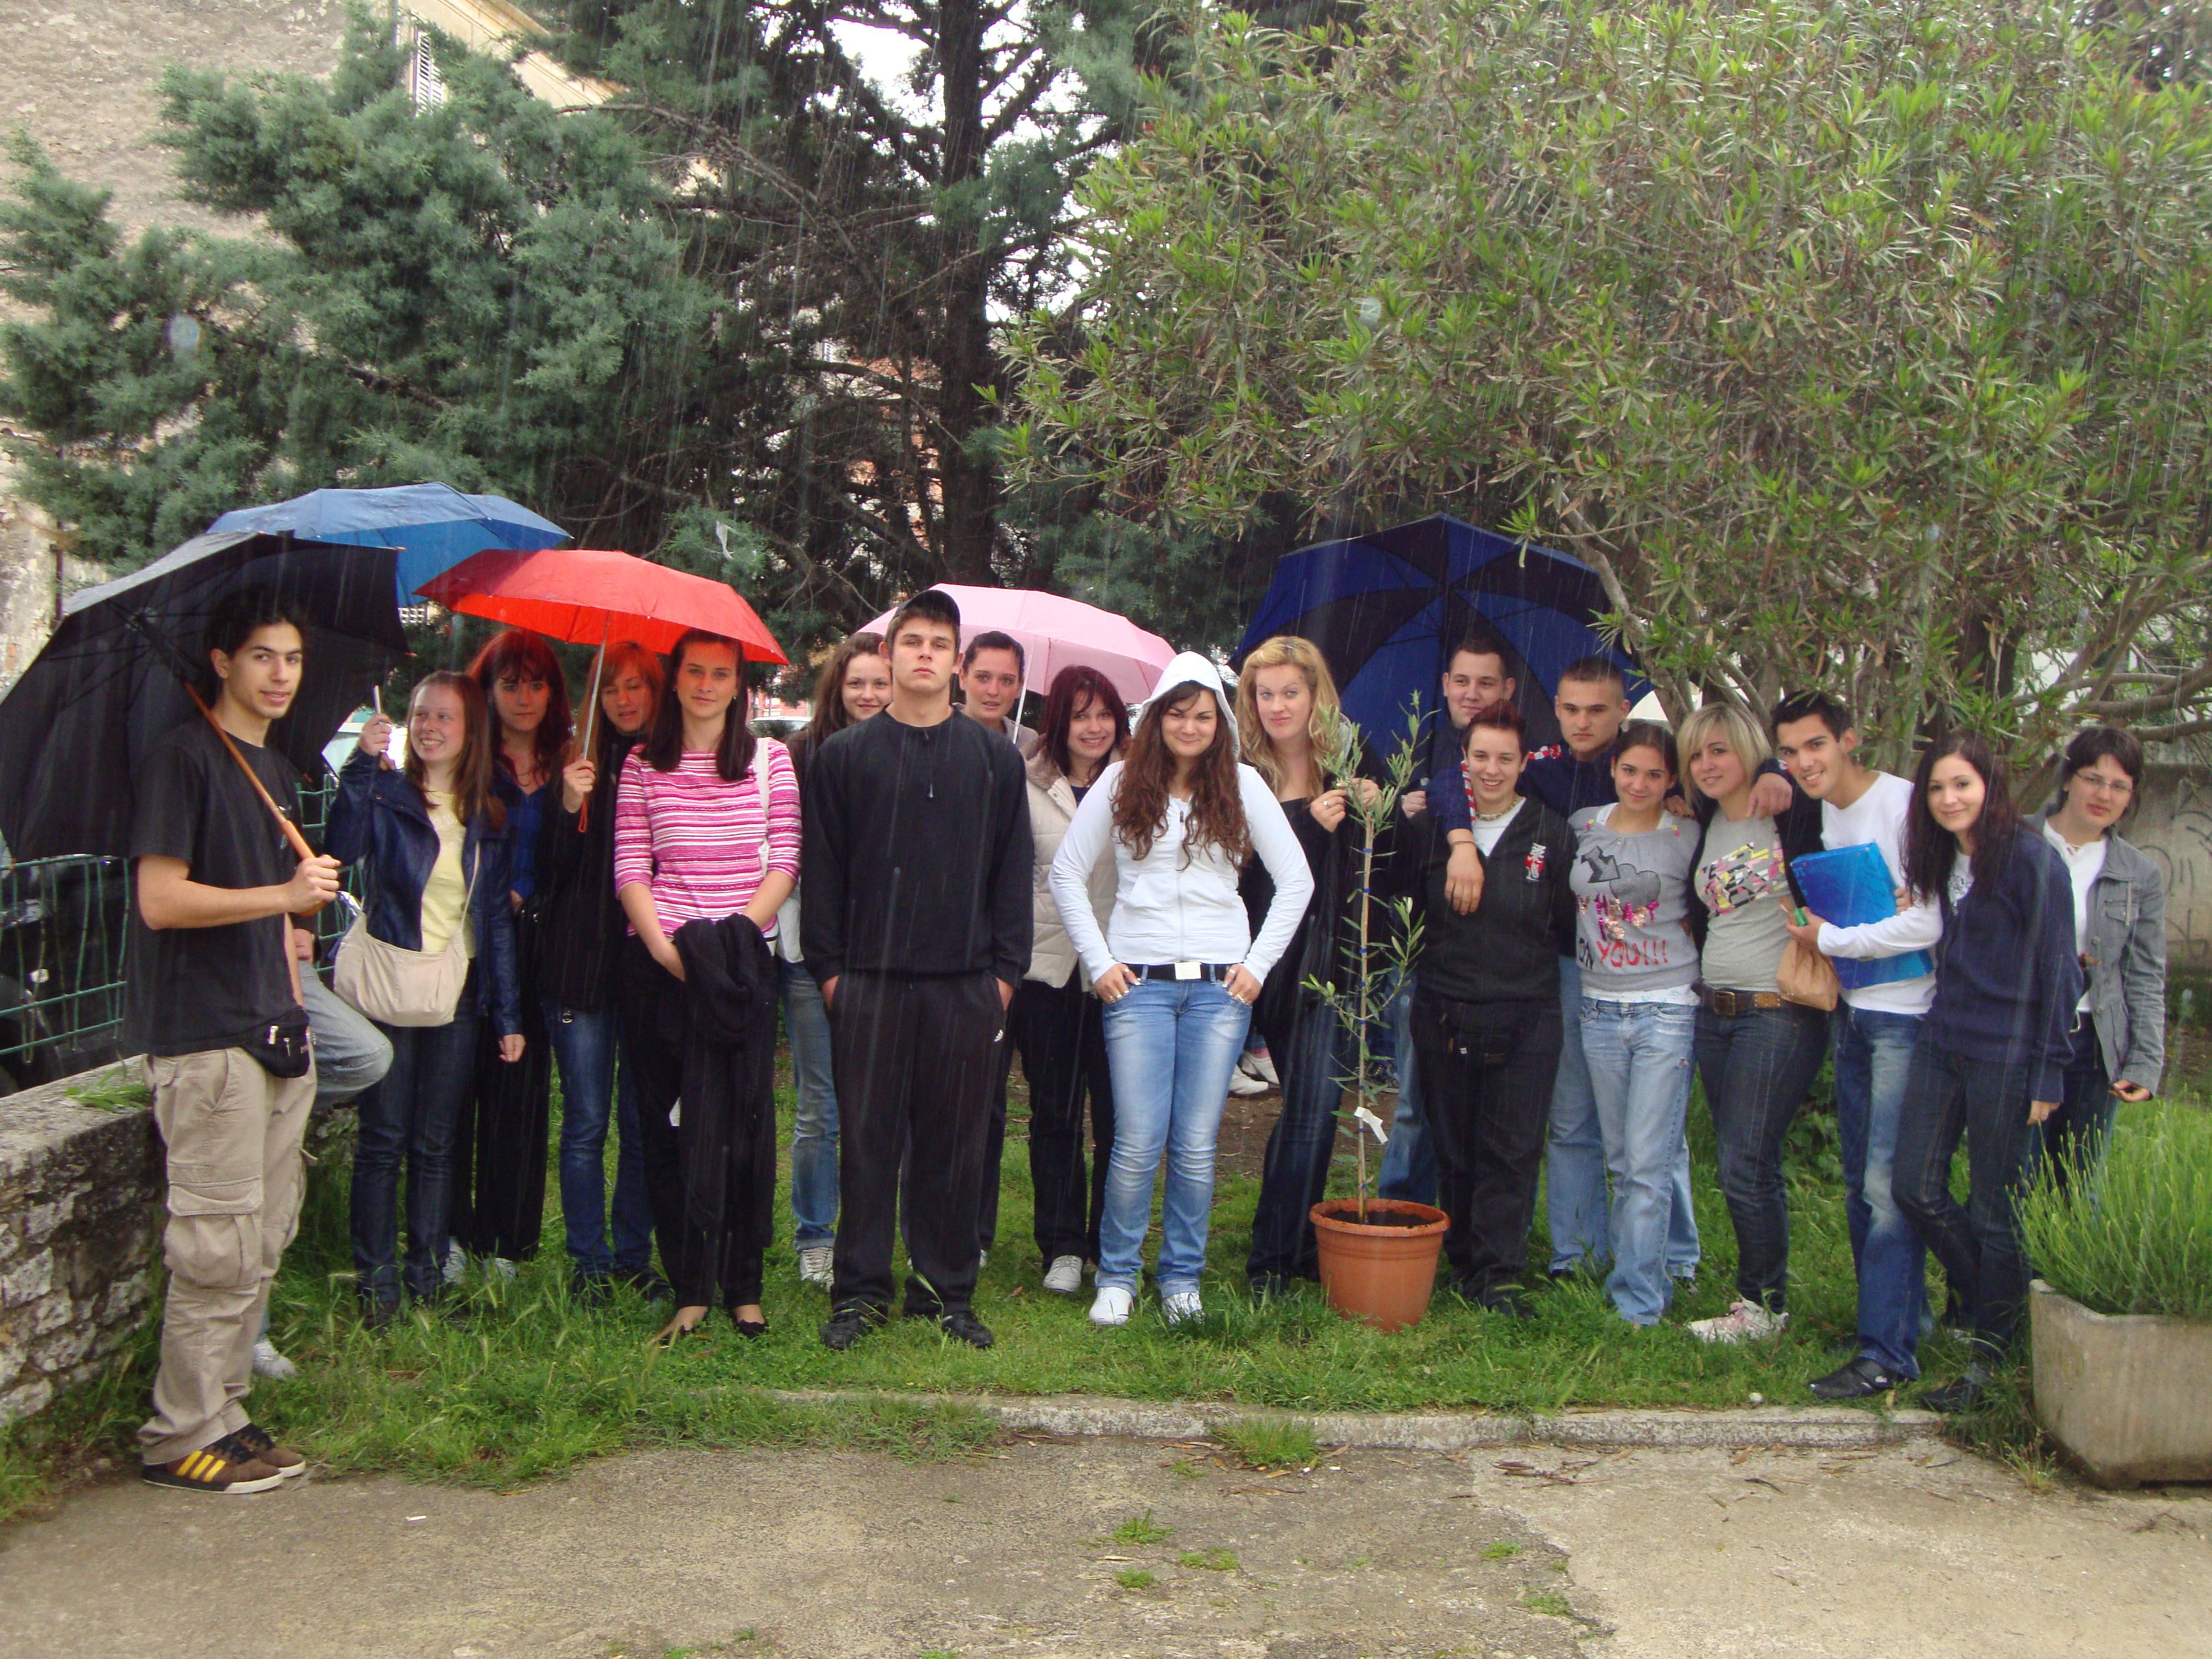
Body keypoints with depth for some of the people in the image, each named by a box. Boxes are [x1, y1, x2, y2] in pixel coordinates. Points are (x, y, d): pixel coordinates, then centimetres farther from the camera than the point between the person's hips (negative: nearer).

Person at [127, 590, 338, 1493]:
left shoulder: (276, 770, 18)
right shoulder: (184, 756, -7)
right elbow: (161, 899, -15)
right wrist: (284, 894, -23)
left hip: (269, 1033, 8)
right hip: (204, 1037, -8)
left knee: (264, 1240, 10)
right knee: (218, 1245, -6)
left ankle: (224, 1412, 19)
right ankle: (183, 1435, 4)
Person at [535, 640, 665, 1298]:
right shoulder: (580, 765, 4)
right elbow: (548, 872, 0)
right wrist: (570, 806, -14)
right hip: (580, 964, 0)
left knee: (644, 1121, 5)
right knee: (586, 1120, 3)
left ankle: (633, 1255, 17)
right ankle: (589, 1261, 13)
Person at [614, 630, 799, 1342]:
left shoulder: (770, 760, 7)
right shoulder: (643, 764, 8)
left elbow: (785, 862, 2)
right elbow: (630, 870, 3)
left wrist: (736, 934, -10)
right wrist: (664, 947, -11)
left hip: (744, 963, -1)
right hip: (660, 961, 1)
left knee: (742, 1121, -2)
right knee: (667, 1123, 1)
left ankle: (742, 1287, 8)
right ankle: (688, 1288, 8)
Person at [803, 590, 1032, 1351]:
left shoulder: (995, 759, 10)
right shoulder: (843, 756, 7)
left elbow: (1014, 871, 9)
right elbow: (822, 870, 5)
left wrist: (1006, 970, 2)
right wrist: (828, 967, -2)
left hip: (966, 984, 1)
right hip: (870, 981, -1)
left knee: (955, 1143, 5)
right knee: (868, 1139, 3)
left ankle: (947, 1290, 16)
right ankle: (861, 1290, 13)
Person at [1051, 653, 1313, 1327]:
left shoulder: (1242, 785, 7)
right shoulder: (1121, 783, 5)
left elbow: (1296, 879, 10)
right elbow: (1066, 873, 7)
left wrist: (1258, 964, 3)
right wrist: (1099, 961, 0)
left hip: (1218, 985, 1)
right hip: (1139, 981, -1)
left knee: (1196, 1145, 2)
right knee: (1138, 1142, -6)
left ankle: (1183, 1278, 16)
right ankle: (1117, 1276, 11)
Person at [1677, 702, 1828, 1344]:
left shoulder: (1794, 815, -8)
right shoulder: (1702, 826, 11)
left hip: (1780, 1012, -7)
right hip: (1713, 1012, 7)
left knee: (1746, 1168, -6)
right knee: (1742, 1166, 11)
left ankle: (1762, 1305, 9)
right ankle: (1764, 1296, 22)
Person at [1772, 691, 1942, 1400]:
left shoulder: (1904, 806, -13)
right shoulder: (1820, 812, 12)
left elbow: (1928, 924, -18)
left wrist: (1829, 940, -10)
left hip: (1905, 1016, -8)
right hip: (1849, 1011, 8)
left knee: (1888, 1185, -10)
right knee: (1859, 1182, 11)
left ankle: (1888, 1351, -5)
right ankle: (1897, 1315, 22)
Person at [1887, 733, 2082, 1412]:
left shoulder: (2032, 861, -12)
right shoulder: (1941, 861, 11)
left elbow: (2057, 970, -11)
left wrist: (2049, 1072, -11)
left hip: (2005, 1054, -7)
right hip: (1942, 1044, 7)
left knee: (1995, 1211, 2)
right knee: (1917, 1188, 5)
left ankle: (1987, 1355, 15)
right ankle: (1994, 1303, 26)